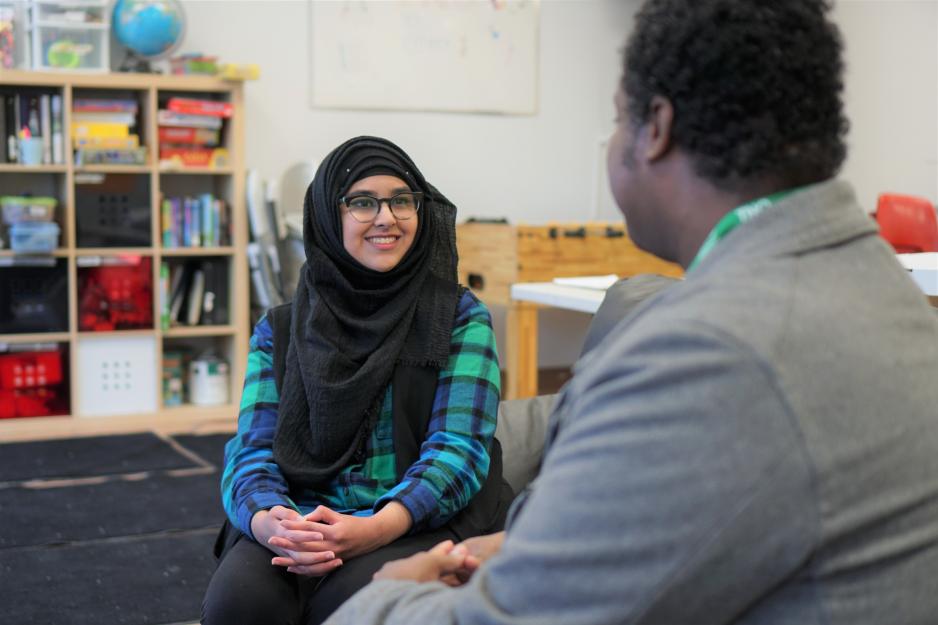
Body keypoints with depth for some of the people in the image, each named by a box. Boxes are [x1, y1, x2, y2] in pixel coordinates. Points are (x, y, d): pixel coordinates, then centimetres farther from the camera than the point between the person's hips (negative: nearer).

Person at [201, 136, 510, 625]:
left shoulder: (462, 318, 5)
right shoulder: (279, 330, 11)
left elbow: (459, 446, -6)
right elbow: (253, 451, 3)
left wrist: (378, 527, -24)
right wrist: (268, 521, -22)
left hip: (420, 522, -1)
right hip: (300, 519, 2)